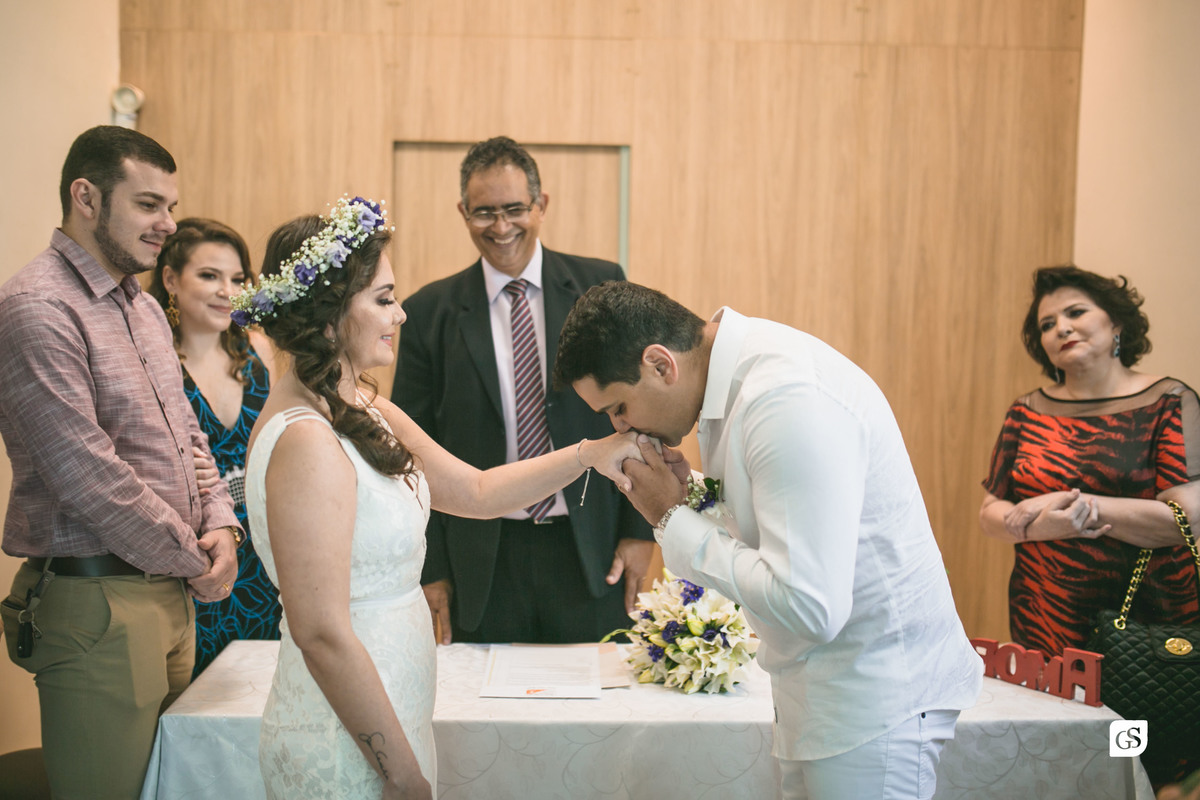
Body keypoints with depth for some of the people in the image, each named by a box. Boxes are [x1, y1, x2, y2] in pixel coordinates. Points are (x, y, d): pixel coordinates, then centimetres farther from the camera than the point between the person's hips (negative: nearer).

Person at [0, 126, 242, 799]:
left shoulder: (144, 306, 14)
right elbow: (88, 475, -20)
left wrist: (220, 524, 0)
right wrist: (195, 563, -10)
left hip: (172, 593, 8)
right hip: (97, 602, -8)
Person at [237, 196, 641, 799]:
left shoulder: (363, 411, 6)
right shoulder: (306, 442, -23)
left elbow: (475, 491, 14)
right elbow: (322, 634, -25)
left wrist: (589, 453, 4)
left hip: (389, 717, 9)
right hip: (347, 749, -9)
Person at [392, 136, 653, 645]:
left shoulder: (599, 286, 2)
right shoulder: (429, 313, 2)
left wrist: (639, 529, -1)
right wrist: (431, 569, 1)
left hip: (592, 554, 0)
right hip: (482, 565, 0)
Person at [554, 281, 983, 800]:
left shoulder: (790, 402, -26)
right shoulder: (733, 372, 4)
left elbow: (809, 608, -30)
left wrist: (675, 520, -20)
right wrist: (692, 493, -4)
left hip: (876, 695, -9)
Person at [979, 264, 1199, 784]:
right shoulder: (1028, 413, 7)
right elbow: (989, 513, 7)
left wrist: (1073, 504, -16)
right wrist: (1035, 523, -15)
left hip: (1150, 626, -3)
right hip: (1044, 631, 3)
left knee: (1146, 771, 2)